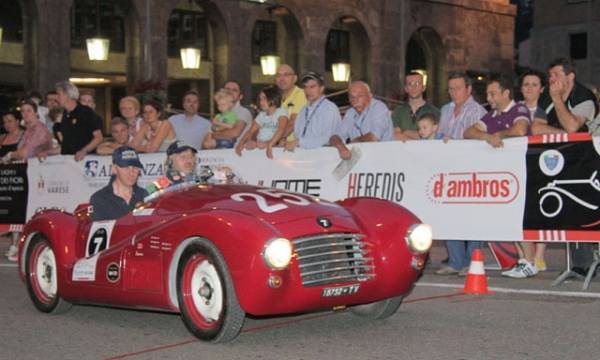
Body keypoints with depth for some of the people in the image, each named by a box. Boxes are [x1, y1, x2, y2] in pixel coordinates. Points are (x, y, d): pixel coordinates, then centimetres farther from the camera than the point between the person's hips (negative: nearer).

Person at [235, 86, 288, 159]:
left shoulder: (281, 112, -1)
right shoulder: (261, 115, 20)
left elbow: (281, 129, -18)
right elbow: (251, 131, 12)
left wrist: (269, 144, -33)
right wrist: (240, 143, -7)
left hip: (274, 146, -5)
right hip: (259, 146, 5)